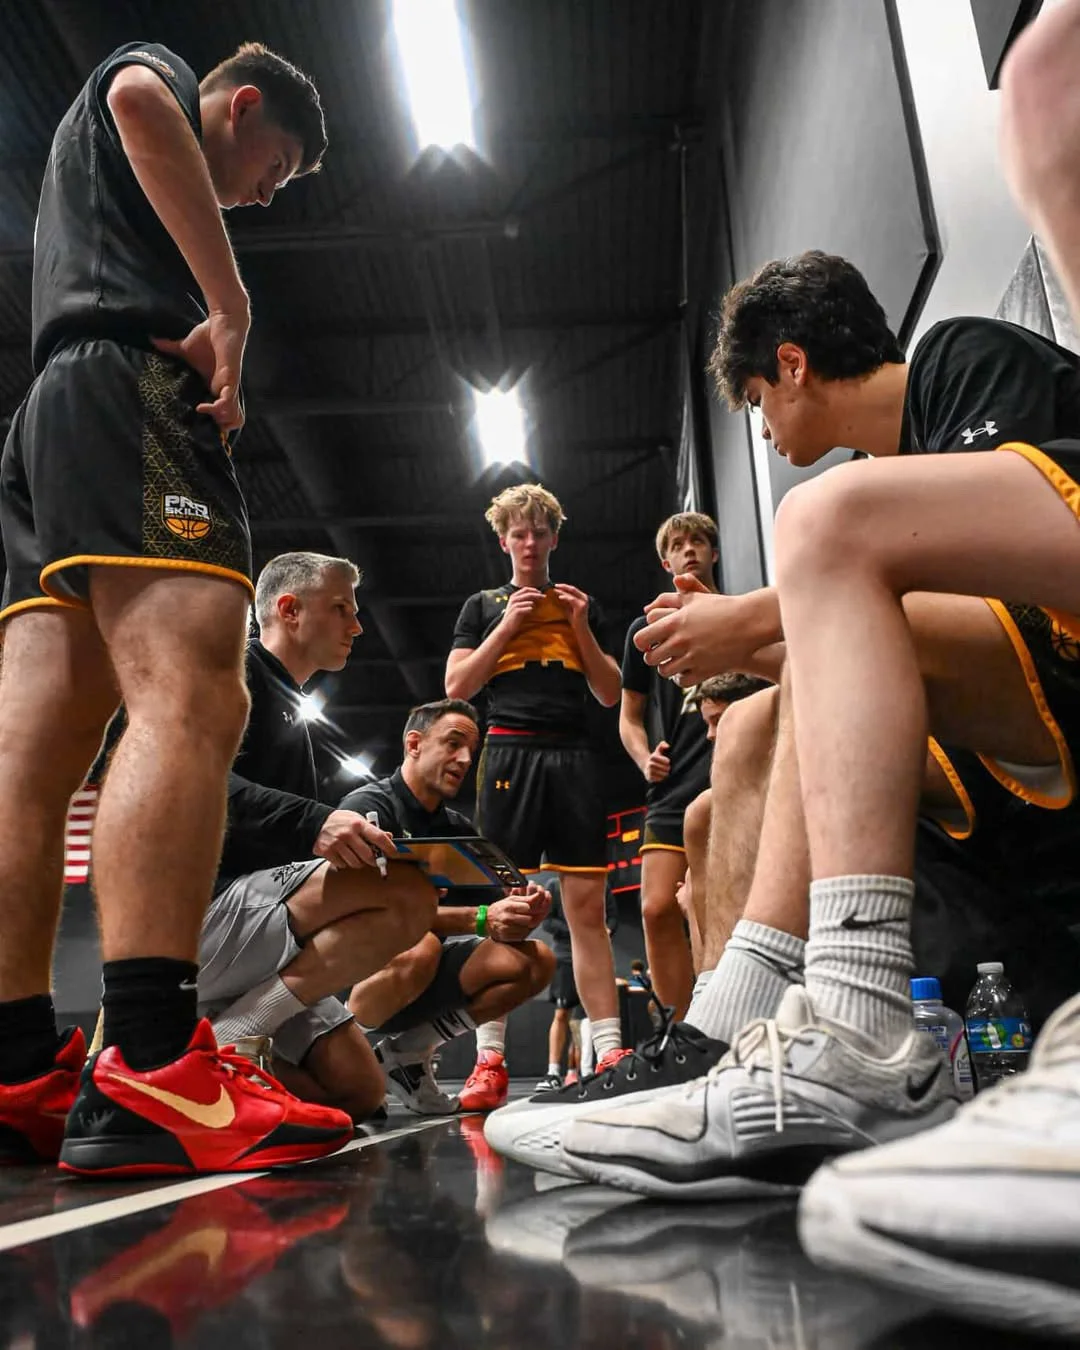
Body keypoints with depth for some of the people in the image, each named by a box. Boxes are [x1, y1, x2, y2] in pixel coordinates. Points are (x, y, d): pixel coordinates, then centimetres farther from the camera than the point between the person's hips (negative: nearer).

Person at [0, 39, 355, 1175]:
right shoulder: (151, 67, 18)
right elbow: (142, 100, -8)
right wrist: (231, 304, -11)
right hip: (125, 384, -10)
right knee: (191, 700, -25)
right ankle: (148, 1077, -35)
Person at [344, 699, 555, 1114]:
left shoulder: (460, 828, 11)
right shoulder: (368, 806, -11)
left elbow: (490, 908, 4)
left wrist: (520, 908, -21)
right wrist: (481, 919, -30)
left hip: (426, 971, 7)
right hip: (358, 967, -7)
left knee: (536, 961, -7)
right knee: (418, 946, -37)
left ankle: (407, 1050, -4)